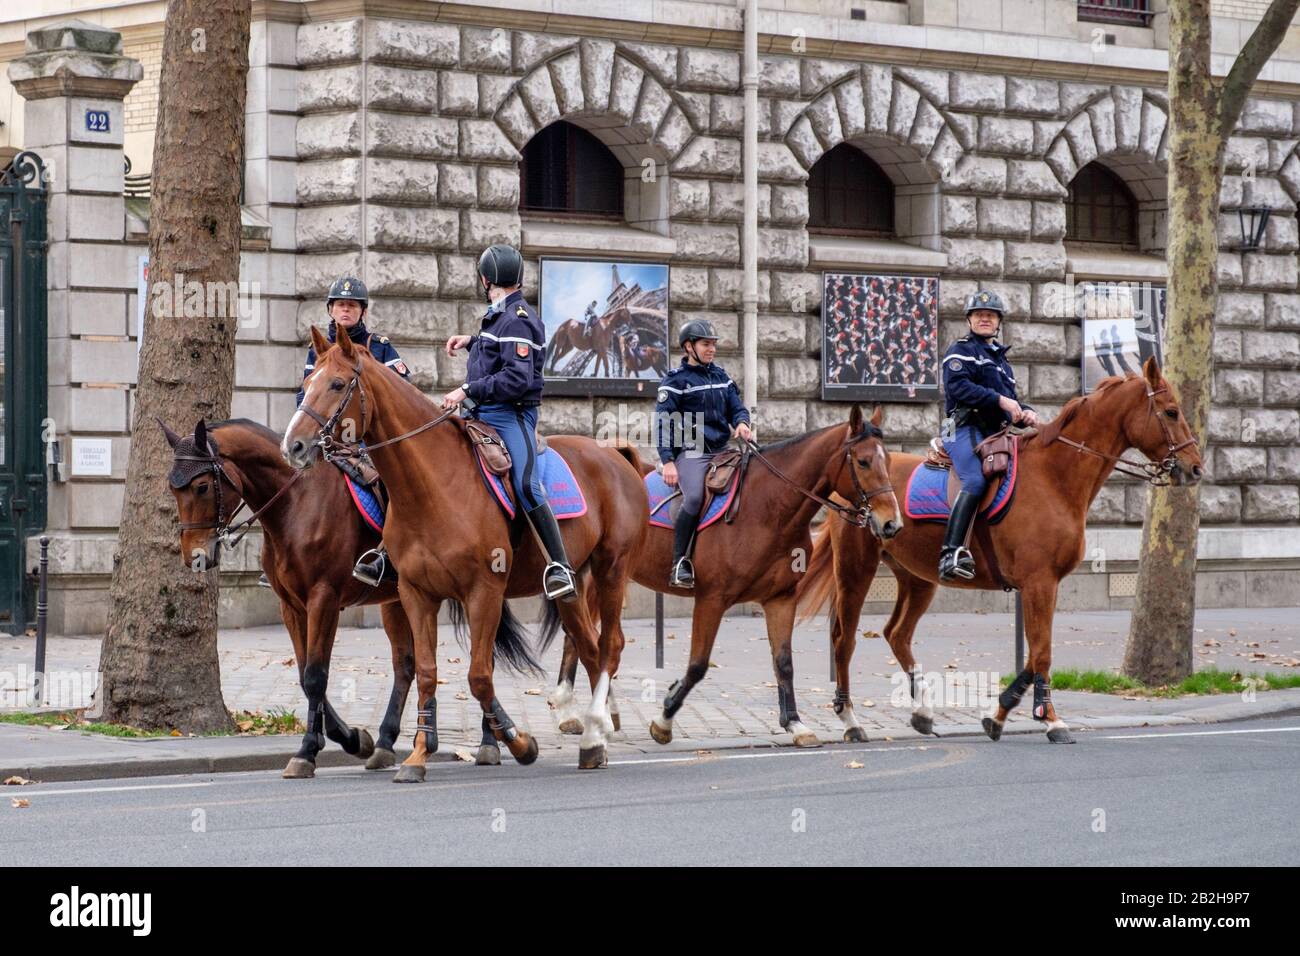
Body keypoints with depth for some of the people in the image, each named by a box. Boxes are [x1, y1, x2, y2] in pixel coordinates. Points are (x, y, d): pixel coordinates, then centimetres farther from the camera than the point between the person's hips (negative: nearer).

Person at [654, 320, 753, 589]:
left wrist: (741, 423, -8)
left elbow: (736, 406, 18)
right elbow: (663, 422, -6)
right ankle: (680, 564, -20)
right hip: (691, 453, -7)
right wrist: (668, 462, -14)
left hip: (722, 451, 7)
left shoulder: (720, 376, 17)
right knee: (695, 499, -27)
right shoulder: (675, 380, -2)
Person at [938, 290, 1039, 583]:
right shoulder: (962, 350, 5)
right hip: (966, 429, -9)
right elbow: (958, 387, -13)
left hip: (995, 434, 9)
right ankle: (951, 553, -40)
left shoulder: (1000, 359, 30)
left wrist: (1026, 411, 9)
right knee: (976, 482, -31)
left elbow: (1010, 399, 33)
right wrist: (1000, 400, -18)